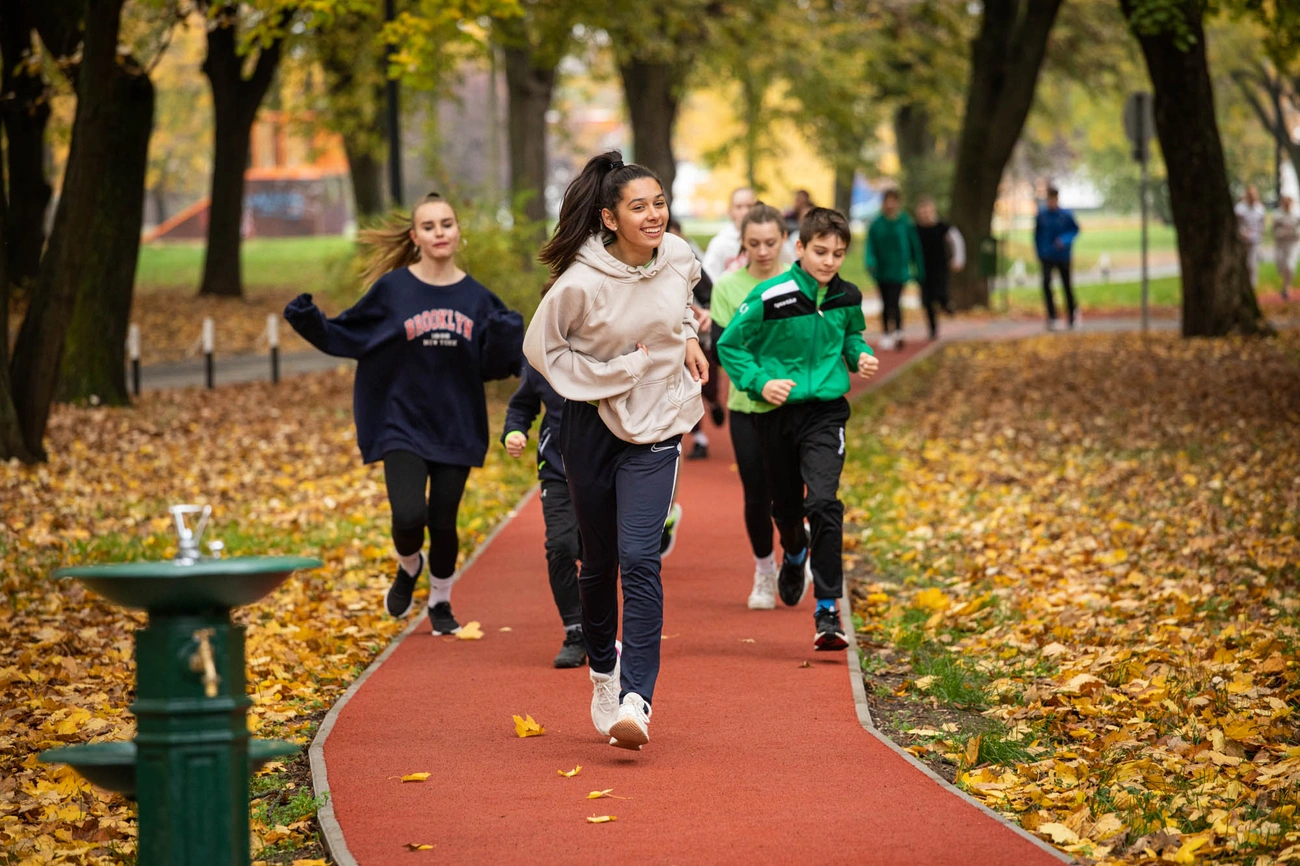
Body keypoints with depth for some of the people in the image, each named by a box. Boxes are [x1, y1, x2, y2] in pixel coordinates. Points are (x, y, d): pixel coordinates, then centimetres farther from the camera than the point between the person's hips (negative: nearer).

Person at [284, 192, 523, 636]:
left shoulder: (476, 298, 1)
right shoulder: (393, 289, -4)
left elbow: (491, 367, 1)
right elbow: (348, 335, 2)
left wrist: (505, 336, -18)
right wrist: (309, 321, -14)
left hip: (456, 429, 2)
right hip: (403, 426, -2)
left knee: (443, 523, 6)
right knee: (409, 516, -17)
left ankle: (440, 603, 32)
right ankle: (408, 568, 18)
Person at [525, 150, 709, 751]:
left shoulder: (678, 258, -6)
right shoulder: (581, 283, -20)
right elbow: (541, 347, -10)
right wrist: (615, 372, -16)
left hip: (656, 430, 1)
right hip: (593, 426, -1)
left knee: (639, 560, -14)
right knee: (599, 563, 11)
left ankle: (636, 701, -19)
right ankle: (603, 672, 35)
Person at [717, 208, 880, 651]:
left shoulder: (847, 297, -1)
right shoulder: (770, 297, -13)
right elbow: (729, 345, -5)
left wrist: (861, 355, 0)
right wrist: (759, 382, -18)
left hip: (826, 411, 0)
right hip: (777, 413, 0)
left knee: (823, 503, -18)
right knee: (786, 505, 15)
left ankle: (828, 611, -14)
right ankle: (794, 554, 54)